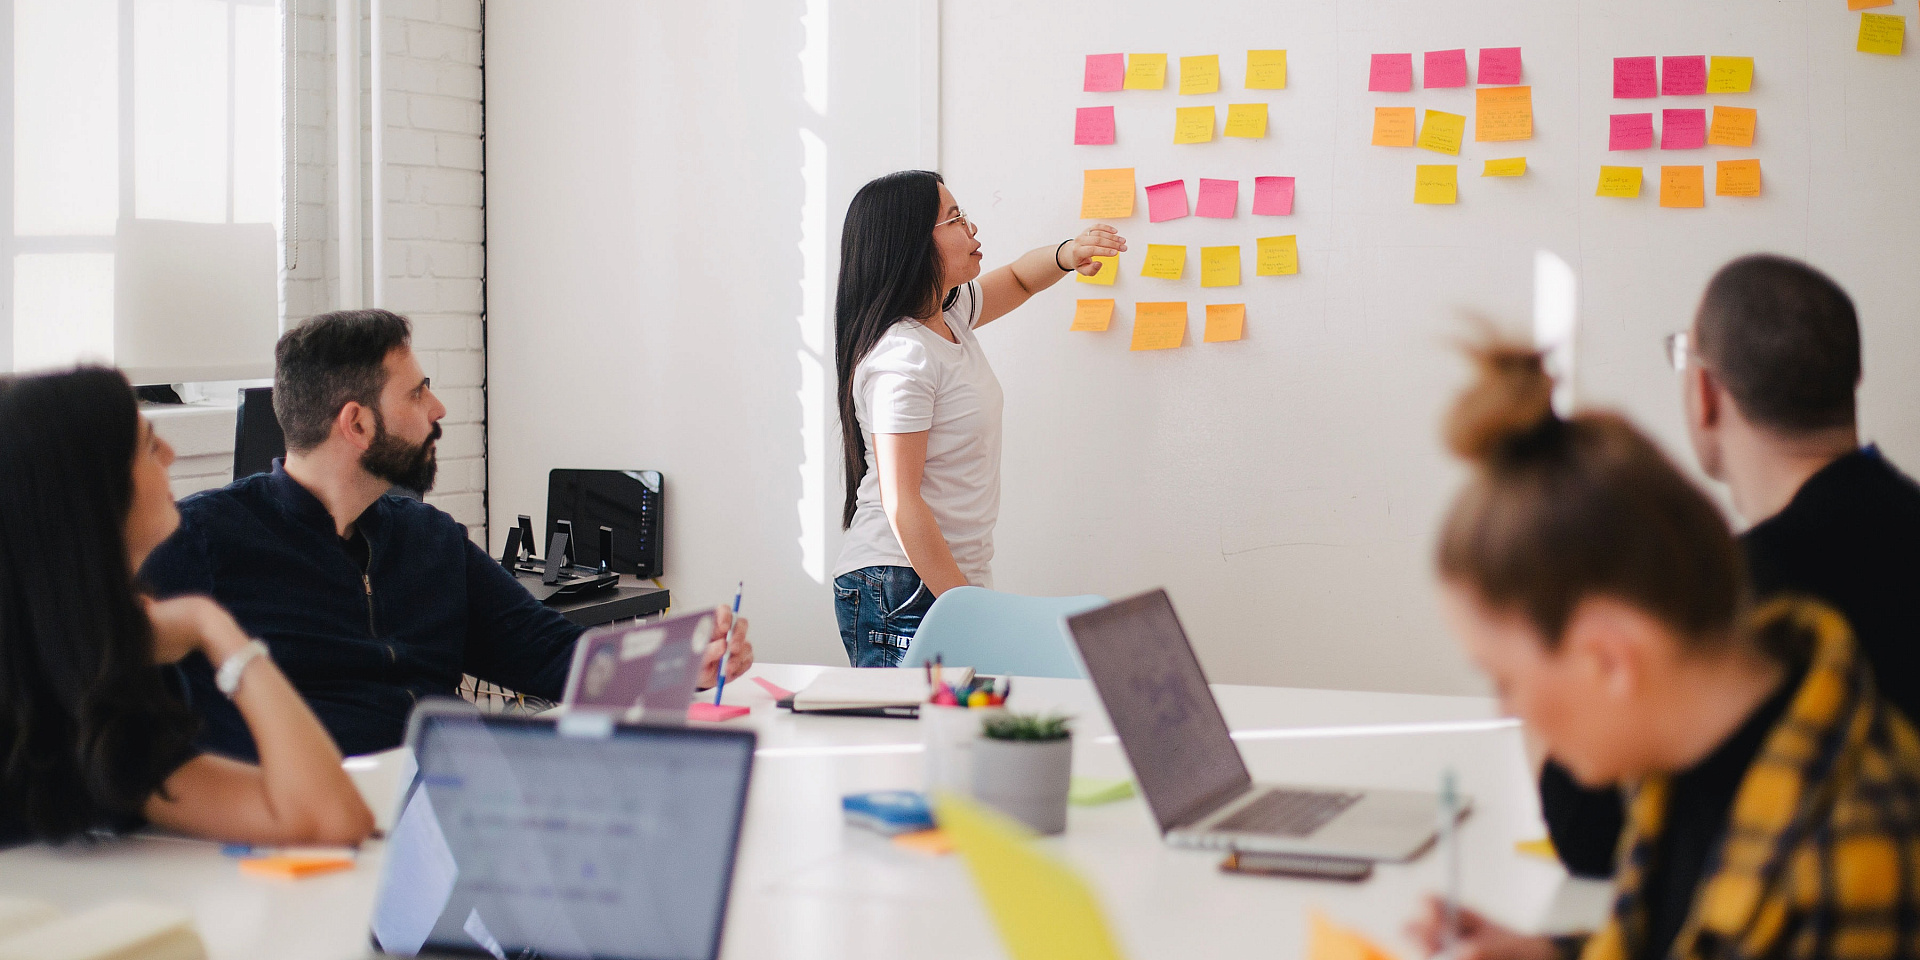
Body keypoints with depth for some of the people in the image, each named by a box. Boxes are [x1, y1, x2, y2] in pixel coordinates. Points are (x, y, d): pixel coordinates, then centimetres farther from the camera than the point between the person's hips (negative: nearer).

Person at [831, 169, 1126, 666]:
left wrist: (1067, 254, 7)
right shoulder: (901, 358, -18)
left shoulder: (948, 315, 10)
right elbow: (901, 503, -21)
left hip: (954, 578, 9)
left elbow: (1017, 279, 30)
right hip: (903, 592, -9)